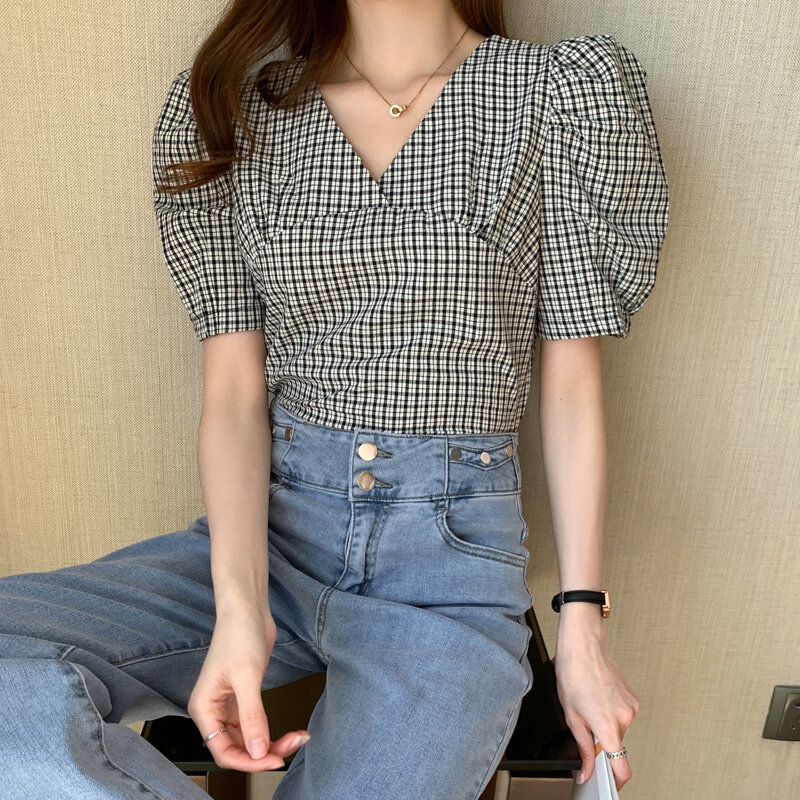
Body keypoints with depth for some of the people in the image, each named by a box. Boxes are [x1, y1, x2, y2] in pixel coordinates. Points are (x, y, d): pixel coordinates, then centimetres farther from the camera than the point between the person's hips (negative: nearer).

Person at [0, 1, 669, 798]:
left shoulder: (560, 92, 2)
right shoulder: (227, 112, 6)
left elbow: (570, 386, 1)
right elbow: (233, 387, 1)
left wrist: (581, 626, -2)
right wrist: (239, 607, -14)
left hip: (451, 554, -2)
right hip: (271, 525, 3)